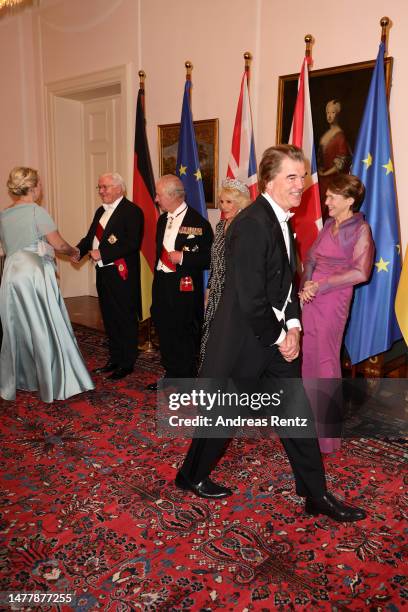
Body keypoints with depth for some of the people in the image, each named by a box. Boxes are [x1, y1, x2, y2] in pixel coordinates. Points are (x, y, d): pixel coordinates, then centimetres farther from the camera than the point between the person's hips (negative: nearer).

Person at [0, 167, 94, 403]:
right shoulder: (36, 211, -9)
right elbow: (59, 244, -5)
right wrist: (73, 251, 15)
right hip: (35, 275, -7)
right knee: (47, 329, 2)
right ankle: (57, 383, 10)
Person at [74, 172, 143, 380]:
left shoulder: (132, 211, -12)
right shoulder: (101, 211, 15)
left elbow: (132, 243, -22)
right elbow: (90, 236, 16)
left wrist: (102, 253, -24)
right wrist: (79, 250, -4)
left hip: (122, 274, -9)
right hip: (103, 272, 9)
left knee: (125, 319, 3)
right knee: (109, 318, 17)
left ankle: (127, 363, 15)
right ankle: (114, 359, 31)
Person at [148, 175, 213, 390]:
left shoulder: (198, 222, -13)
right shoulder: (162, 220, 12)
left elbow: (209, 258, -14)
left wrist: (183, 257, -21)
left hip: (185, 287, -7)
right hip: (162, 284, 8)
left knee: (185, 335, 2)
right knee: (164, 331, 15)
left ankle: (187, 380, 17)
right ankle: (171, 375, 31)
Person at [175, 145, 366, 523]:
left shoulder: (283, 221, 8)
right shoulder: (252, 224, -21)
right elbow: (251, 298, -24)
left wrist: (293, 327, 0)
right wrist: (279, 338, -12)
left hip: (277, 339, 9)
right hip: (244, 341, -8)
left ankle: (316, 496, 27)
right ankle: (192, 476, 35)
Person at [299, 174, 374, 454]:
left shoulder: (360, 229, -8)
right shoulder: (329, 224, 11)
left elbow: (361, 272, -15)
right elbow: (311, 257, 12)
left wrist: (320, 285, -14)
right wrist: (306, 284, -6)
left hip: (333, 300, -6)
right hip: (311, 297, 6)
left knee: (325, 359, 3)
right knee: (307, 355, 10)